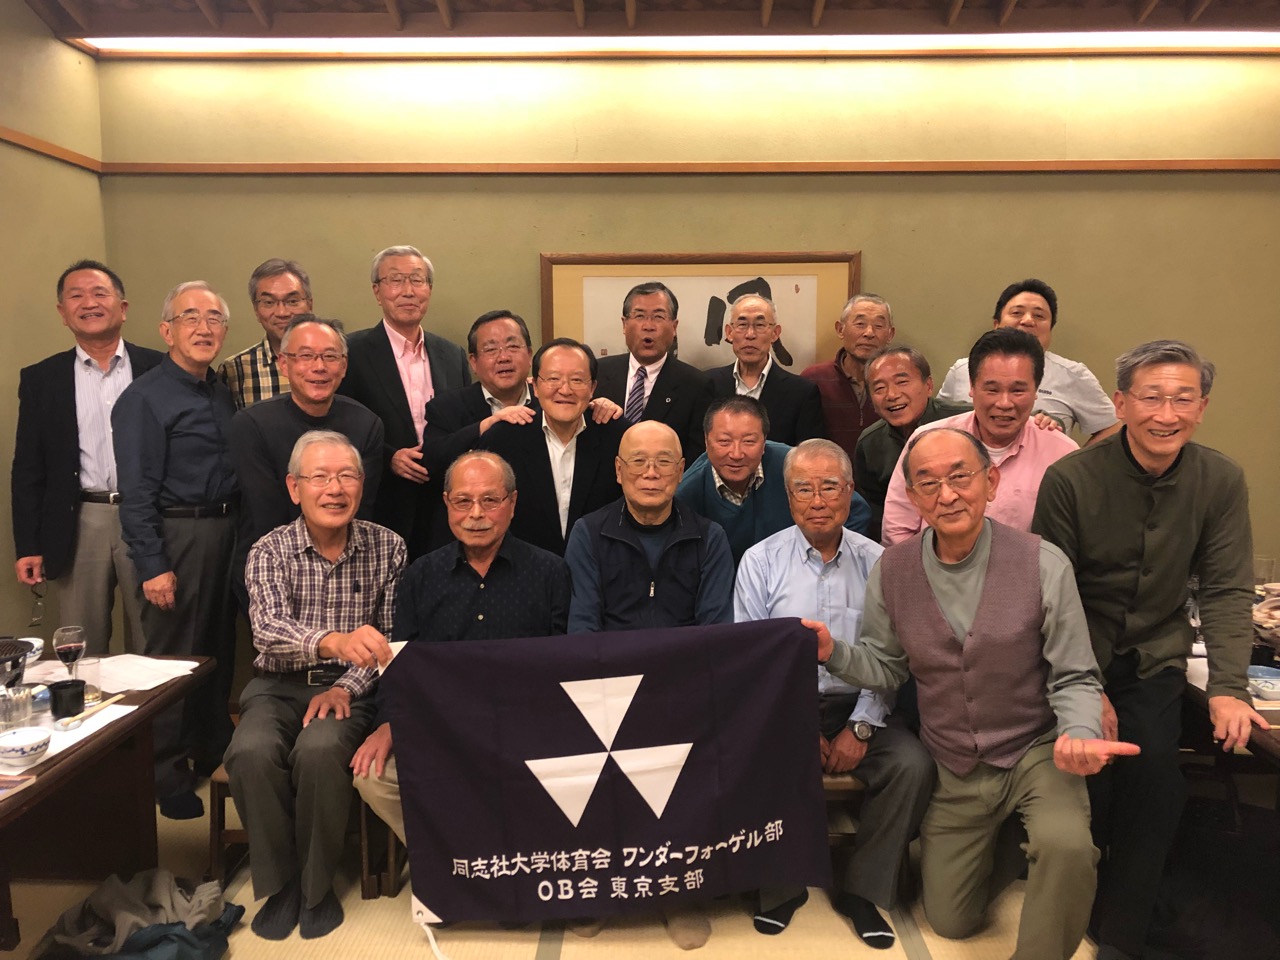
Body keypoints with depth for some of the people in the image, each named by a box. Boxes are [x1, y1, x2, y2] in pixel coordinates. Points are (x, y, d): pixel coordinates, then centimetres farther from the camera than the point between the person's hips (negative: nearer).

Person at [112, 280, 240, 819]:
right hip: (177, 536, -7)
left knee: (220, 650, 16)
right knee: (173, 657, 2)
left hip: (226, 532, 7)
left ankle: (214, 752, 32)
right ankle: (168, 776, 16)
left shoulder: (223, 393, 12)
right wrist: (152, 567, -16)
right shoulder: (144, 399, -9)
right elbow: (137, 493, -13)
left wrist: (240, 532, 7)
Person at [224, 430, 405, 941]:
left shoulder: (387, 547, -2)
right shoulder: (269, 551, -4)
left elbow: (390, 640, 1)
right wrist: (331, 641, -42)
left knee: (319, 752, -31)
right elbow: (268, 631, -21)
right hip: (278, 685, 1)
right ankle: (279, 881, -3)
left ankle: (316, 884, -5)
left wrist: (346, 687, -16)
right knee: (251, 754, -28)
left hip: (348, 690, -1)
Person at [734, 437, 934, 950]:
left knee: (913, 764, -22)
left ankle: (862, 889, -1)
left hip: (858, 706, 2)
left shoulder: (877, 563, 5)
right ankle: (781, 885, -2)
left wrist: (861, 727, -9)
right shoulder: (761, 561, 2)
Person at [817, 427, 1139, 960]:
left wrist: (1079, 735, -30)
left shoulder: (1044, 564, -16)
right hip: (954, 771, 3)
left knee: (1066, 847, -35)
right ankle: (996, 844, 44)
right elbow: (887, 666, 2)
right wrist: (835, 653, -17)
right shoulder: (892, 571, -8)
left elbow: (1074, 678, -10)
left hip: (1035, 753, -3)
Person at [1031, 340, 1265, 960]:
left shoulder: (1221, 482, -3)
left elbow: (1227, 591, -3)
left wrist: (1227, 689, -15)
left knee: (1155, 778, -15)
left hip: (1155, 663, 2)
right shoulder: (1070, 478, -13)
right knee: (1088, 781, -16)